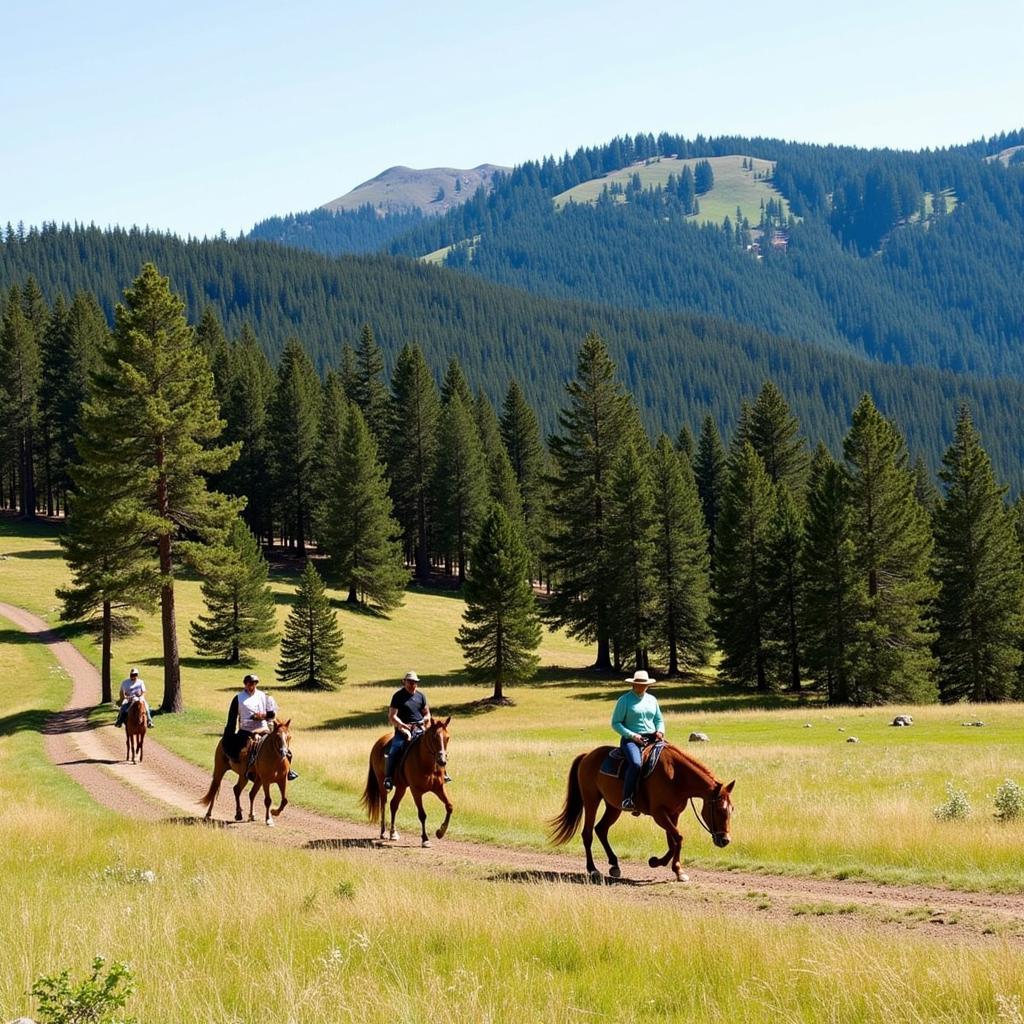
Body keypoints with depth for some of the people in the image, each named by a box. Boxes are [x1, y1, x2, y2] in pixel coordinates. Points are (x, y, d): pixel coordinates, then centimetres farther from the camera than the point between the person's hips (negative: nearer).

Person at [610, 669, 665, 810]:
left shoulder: (652, 699, 17)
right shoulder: (624, 700, 1)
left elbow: (659, 720, 25)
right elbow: (615, 723, -1)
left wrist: (660, 731, 2)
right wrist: (632, 735, -13)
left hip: (652, 739, 5)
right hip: (631, 740, -5)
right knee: (636, 763, -34)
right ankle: (627, 799, -30)